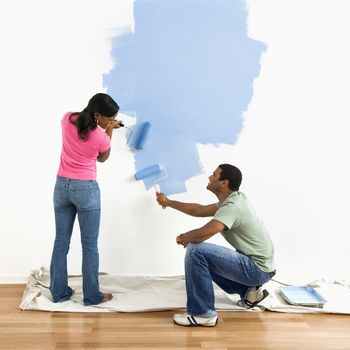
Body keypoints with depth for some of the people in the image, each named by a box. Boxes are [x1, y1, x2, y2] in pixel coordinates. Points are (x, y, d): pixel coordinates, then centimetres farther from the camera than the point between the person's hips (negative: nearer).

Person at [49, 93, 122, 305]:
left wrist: (105, 127, 12)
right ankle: (92, 296, 15)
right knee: (90, 244, 6)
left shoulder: (68, 119, -5)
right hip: (86, 189, -5)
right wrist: (109, 131, 6)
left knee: (61, 242, 13)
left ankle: (59, 292, 23)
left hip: (62, 186, 5)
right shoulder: (102, 138, -16)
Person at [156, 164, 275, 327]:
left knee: (196, 251, -20)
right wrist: (168, 202, 25)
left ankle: (202, 313, -11)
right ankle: (248, 290, 17)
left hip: (257, 268, -10)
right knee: (206, 259, 26)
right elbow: (199, 210, 19)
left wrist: (183, 237, -9)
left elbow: (201, 235, -33)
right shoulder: (232, 200, 8)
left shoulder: (232, 207, -23)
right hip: (258, 265, 10)